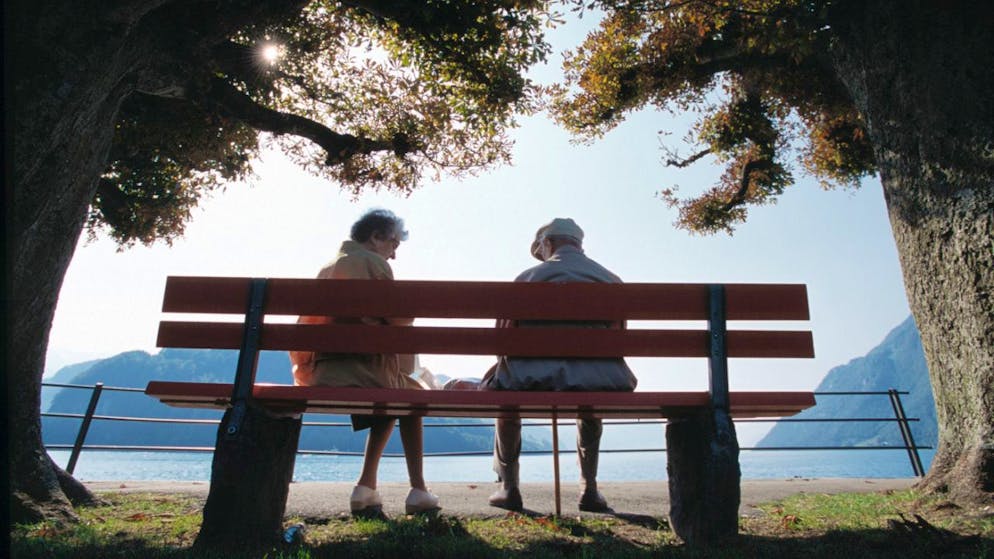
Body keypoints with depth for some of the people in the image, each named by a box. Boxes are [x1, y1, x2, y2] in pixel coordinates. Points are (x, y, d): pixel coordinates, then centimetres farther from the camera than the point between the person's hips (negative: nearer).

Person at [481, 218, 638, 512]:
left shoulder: (528, 277, 11)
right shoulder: (612, 281, 16)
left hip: (533, 380, -2)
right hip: (599, 383, 2)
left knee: (500, 388, 32)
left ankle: (508, 487, 31)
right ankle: (589, 488, 32)